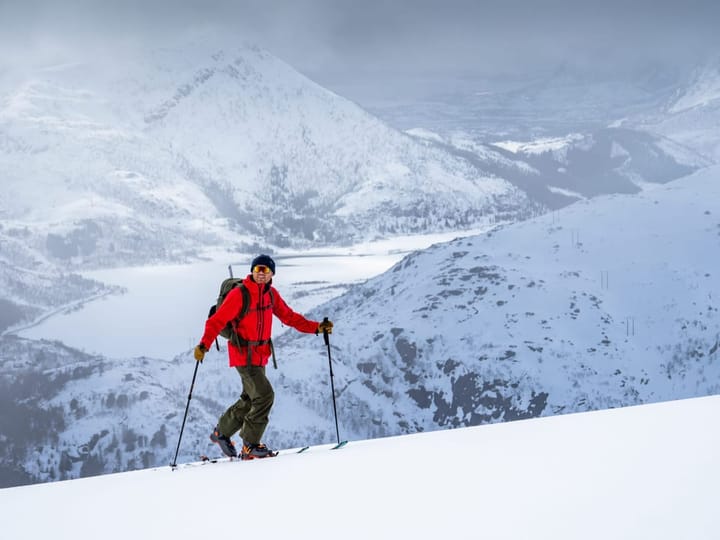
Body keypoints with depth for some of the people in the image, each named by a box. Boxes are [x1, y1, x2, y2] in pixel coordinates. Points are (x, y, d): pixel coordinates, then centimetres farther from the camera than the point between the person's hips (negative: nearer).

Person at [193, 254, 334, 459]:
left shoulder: (271, 294, 4)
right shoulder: (239, 294, -17)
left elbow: (288, 316, 11)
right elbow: (218, 320, -19)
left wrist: (316, 327, 2)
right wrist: (204, 345, -33)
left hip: (261, 355, 8)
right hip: (243, 354, -8)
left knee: (250, 399, 17)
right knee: (264, 395, -16)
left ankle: (222, 432, 35)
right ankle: (250, 446, -5)